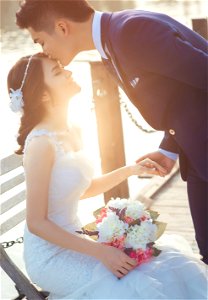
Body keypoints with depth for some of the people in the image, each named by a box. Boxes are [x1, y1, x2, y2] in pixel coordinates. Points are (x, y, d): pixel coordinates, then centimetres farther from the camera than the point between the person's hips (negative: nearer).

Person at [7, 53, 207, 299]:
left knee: (169, 263, -3)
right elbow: (36, 223, -21)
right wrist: (100, 252, -23)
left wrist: (131, 170, 7)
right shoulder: (41, 143, -21)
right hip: (50, 255, -8)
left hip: (73, 239, 8)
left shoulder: (72, 133, 3)